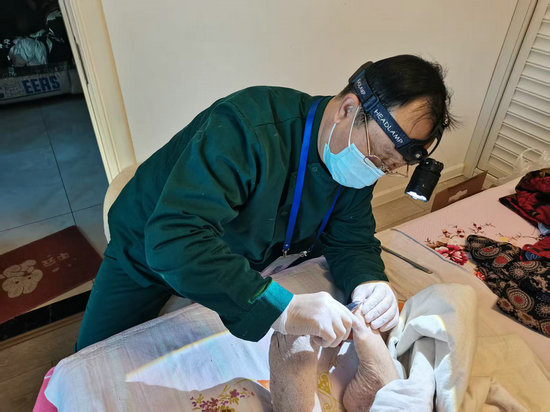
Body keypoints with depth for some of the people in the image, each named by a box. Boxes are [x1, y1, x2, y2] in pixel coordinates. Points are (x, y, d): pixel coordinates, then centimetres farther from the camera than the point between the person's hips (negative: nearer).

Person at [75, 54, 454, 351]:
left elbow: (351, 238, -7)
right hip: (150, 251, -4)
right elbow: (172, 239, -47)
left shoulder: (358, 162, -15)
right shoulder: (246, 127, -40)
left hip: (250, 263, 5)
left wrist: (367, 282, -30)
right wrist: (280, 307, -53)